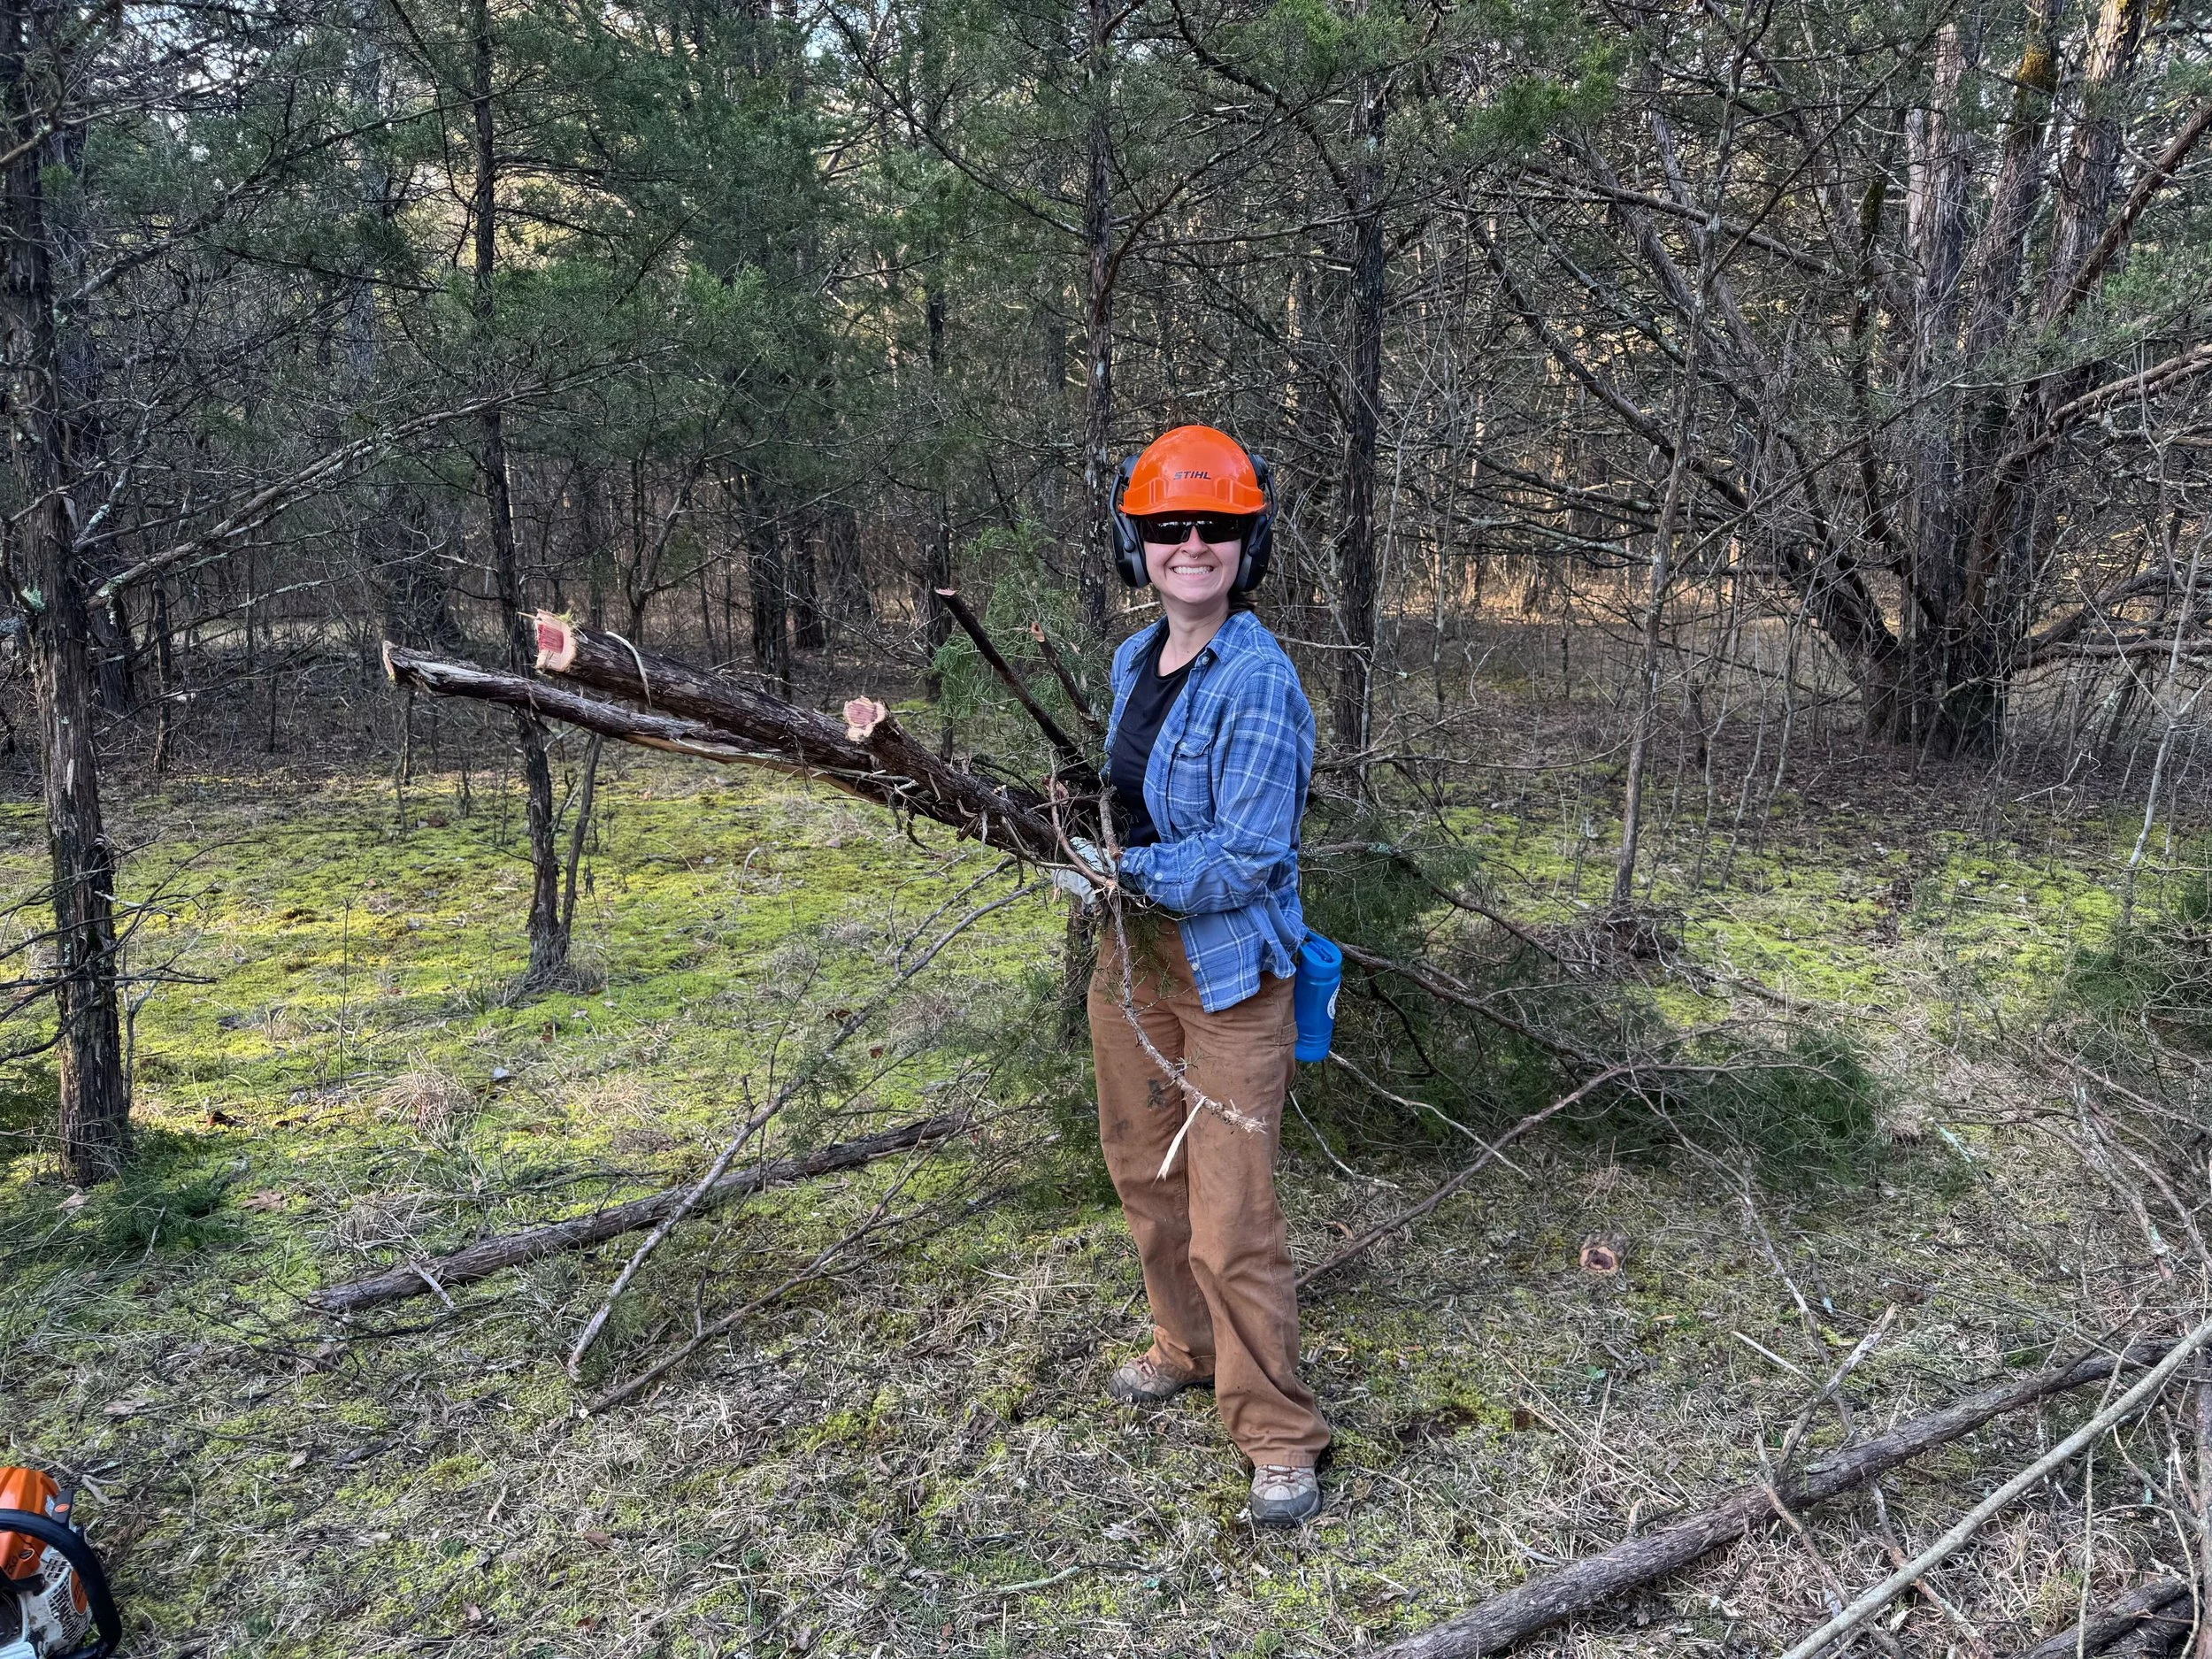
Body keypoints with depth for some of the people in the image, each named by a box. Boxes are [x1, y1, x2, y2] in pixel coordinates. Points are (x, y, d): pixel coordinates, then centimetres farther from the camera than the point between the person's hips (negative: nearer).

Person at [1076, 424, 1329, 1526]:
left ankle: (1278, 1439, 14)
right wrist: (1090, 837, 5)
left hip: (1229, 976, -8)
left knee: (1231, 1227, -4)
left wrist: (1126, 872, -14)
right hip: (1129, 957, 8)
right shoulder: (1133, 662, 7)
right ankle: (1187, 1347, 44)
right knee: (1146, 1178, 21)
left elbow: (1247, 856, -22)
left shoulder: (1259, 681, -19)